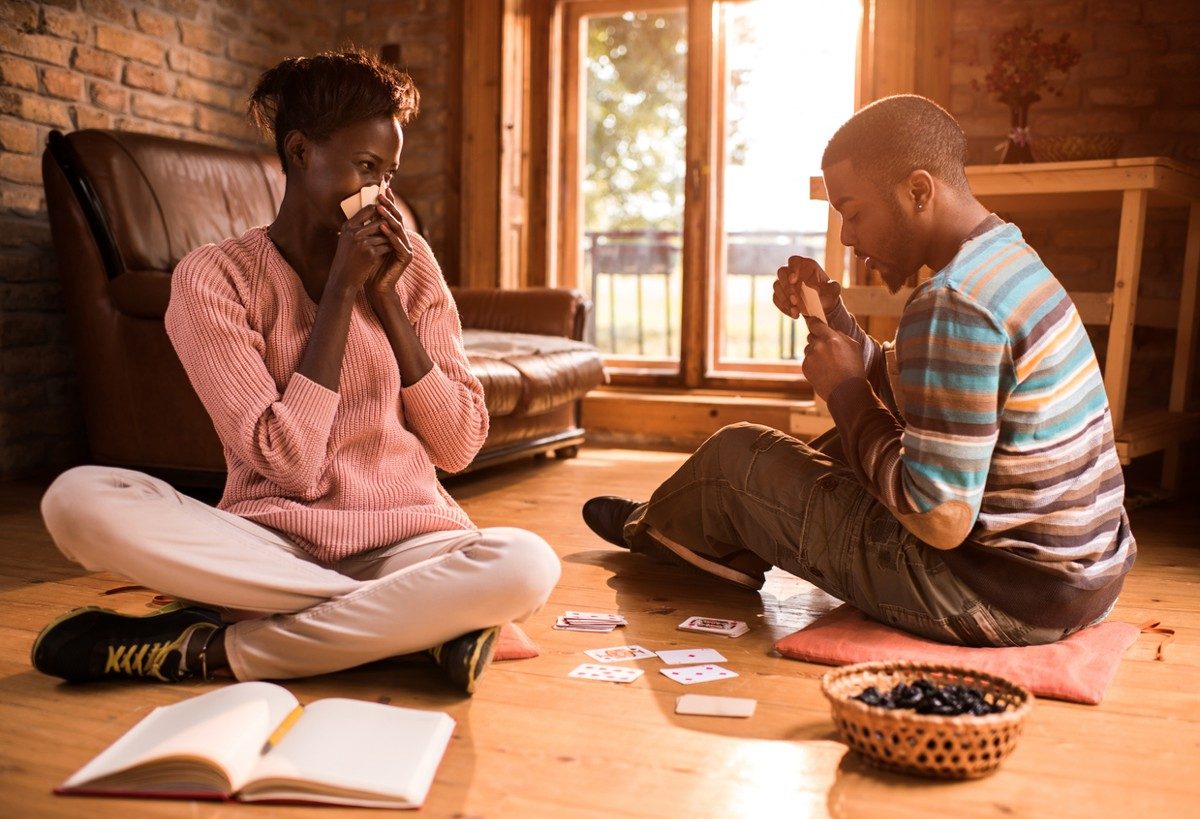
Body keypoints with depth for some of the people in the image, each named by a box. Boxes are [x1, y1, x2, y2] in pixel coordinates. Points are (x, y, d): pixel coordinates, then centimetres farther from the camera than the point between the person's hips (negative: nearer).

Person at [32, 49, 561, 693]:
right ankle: (414, 622, -24)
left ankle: (213, 649, -19)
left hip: (402, 537, 2)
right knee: (76, 497, -27)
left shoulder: (409, 262, 6)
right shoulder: (213, 277, -3)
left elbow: (458, 447, 0)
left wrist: (386, 296, -7)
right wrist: (341, 287, -13)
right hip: (270, 540, -1)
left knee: (527, 564, -31)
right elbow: (290, 464, -13)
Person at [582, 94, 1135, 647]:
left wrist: (845, 390, -16)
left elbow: (941, 521, -27)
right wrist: (831, 315, 3)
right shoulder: (1007, 255, 6)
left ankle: (652, 530, 38)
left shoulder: (950, 309, -26)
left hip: (996, 600, -9)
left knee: (736, 456, 5)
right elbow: (904, 395, 16)